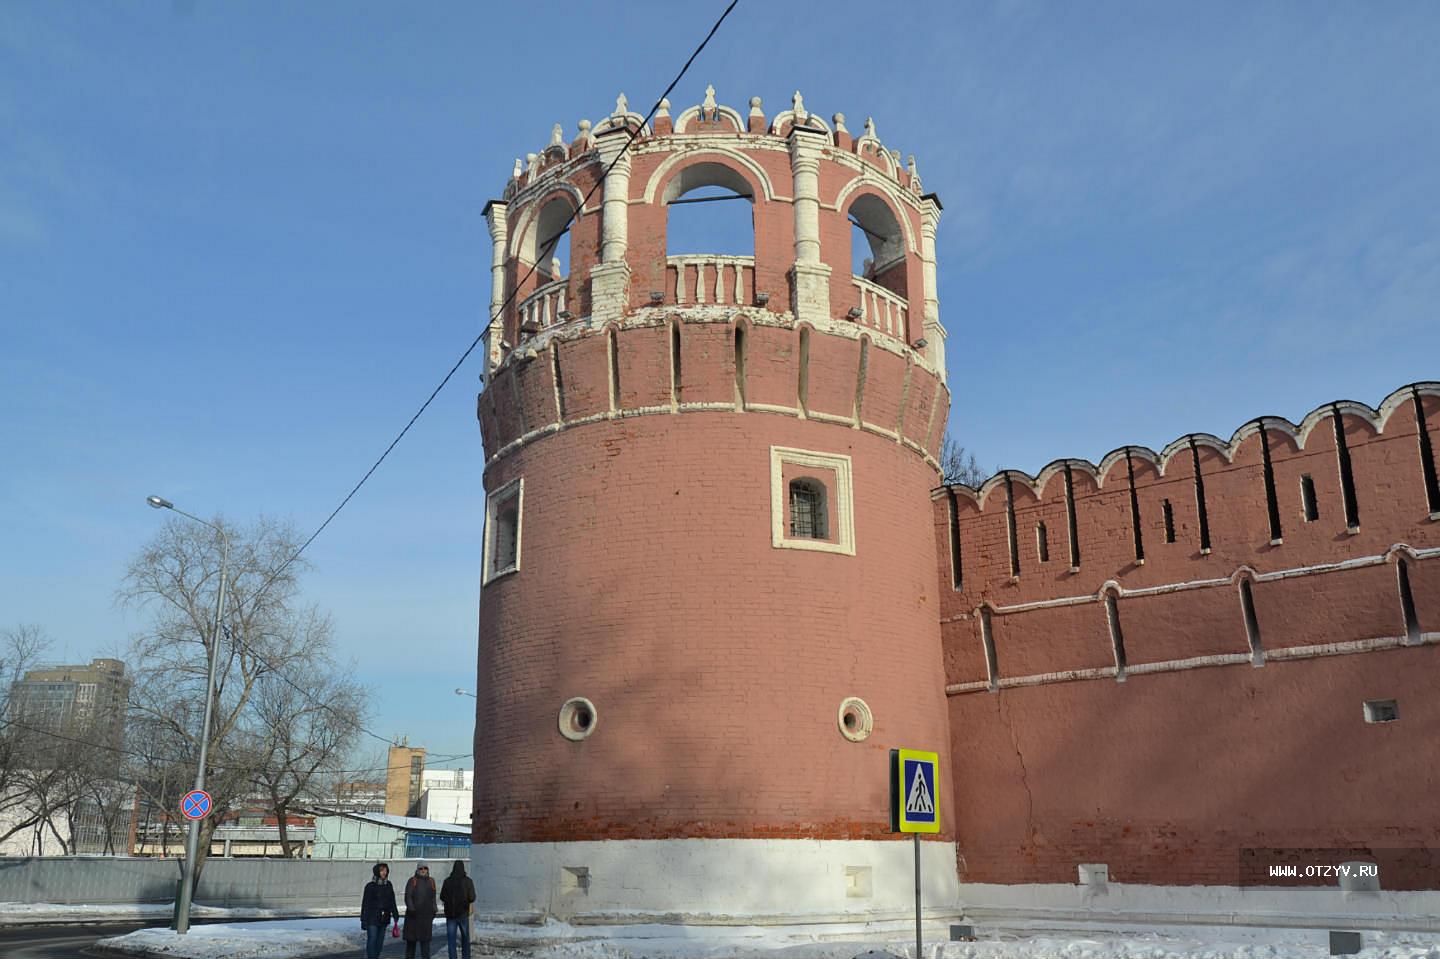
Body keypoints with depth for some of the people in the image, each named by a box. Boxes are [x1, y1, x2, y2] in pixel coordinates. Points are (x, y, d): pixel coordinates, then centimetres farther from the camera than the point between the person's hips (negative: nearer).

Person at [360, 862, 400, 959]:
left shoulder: (388, 885, 6)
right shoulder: (370, 886, -8)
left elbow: (392, 901, 14)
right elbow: (365, 904, -7)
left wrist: (395, 914, 12)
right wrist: (364, 920, -8)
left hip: (384, 918, 5)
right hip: (372, 918, -5)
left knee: (380, 941, 10)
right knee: (372, 940, -8)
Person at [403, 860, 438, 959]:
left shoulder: (431, 881, 10)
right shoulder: (412, 881, -3)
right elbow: (407, 897, -9)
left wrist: (434, 910, 13)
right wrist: (411, 908, -20)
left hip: (427, 914, 3)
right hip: (413, 914, -3)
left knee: (425, 939, 0)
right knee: (411, 938, 4)